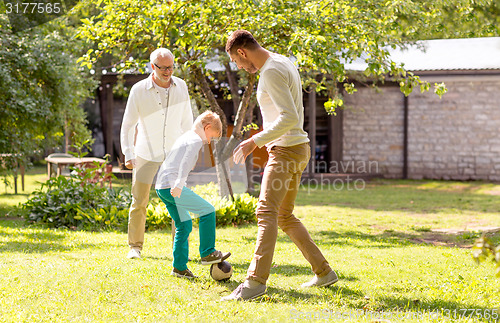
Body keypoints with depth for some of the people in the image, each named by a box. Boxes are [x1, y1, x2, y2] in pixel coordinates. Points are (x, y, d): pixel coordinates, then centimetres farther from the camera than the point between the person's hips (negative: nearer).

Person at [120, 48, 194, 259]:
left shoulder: (181, 87, -2)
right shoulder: (139, 90, -10)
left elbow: (186, 120, 9)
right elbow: (128, 125, -3)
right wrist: (128, 155, -8)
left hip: (174, 153, 2)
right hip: (146, 153, -1)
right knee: (139, 202, 0)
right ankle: (135, 247, 13)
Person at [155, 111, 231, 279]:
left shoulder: (184, 138, 24)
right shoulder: (196, 140, -7)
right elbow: (186, 163, -22)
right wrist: (179, 185, -32)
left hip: (161, 186, 10)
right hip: (171, 185, -10)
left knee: (184, 225, 14)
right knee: (208, 210, -9)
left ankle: (180, 267, 15)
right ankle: (207, 253, -6)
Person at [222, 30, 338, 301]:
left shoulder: (271, 72, -16)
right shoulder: (285, 63, 16)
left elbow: (290, 118, -26)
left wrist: (255, 141, -23)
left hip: (286, 150, -10)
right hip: (298, 148, 10)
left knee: (266, 211, -19)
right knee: (284, 217, 16)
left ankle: (255, 281, -28)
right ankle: (323, 273, 20)